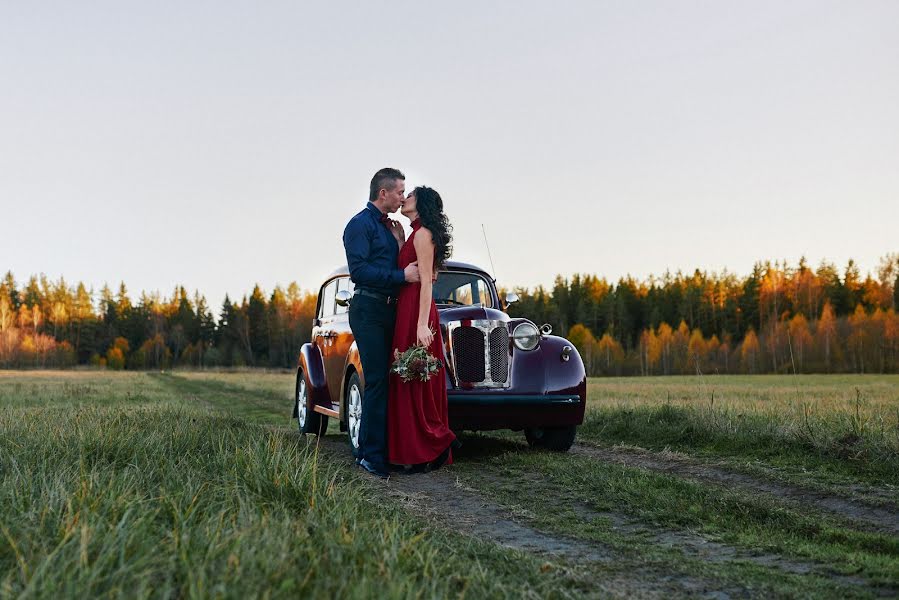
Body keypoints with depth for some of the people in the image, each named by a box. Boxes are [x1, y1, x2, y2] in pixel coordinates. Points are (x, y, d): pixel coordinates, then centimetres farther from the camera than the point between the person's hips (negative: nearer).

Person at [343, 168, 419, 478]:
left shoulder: (388, 225, 20)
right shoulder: (360, 225, -7)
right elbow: (359, 270, -18)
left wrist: (400, 243, 4)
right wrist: (402, 275, -20)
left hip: (389, 310, 9)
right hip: (368, 310, -9)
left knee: (385, 380, 7)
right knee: (377, 381, -11)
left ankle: (377, 448, 14)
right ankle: (371, 456, -7)